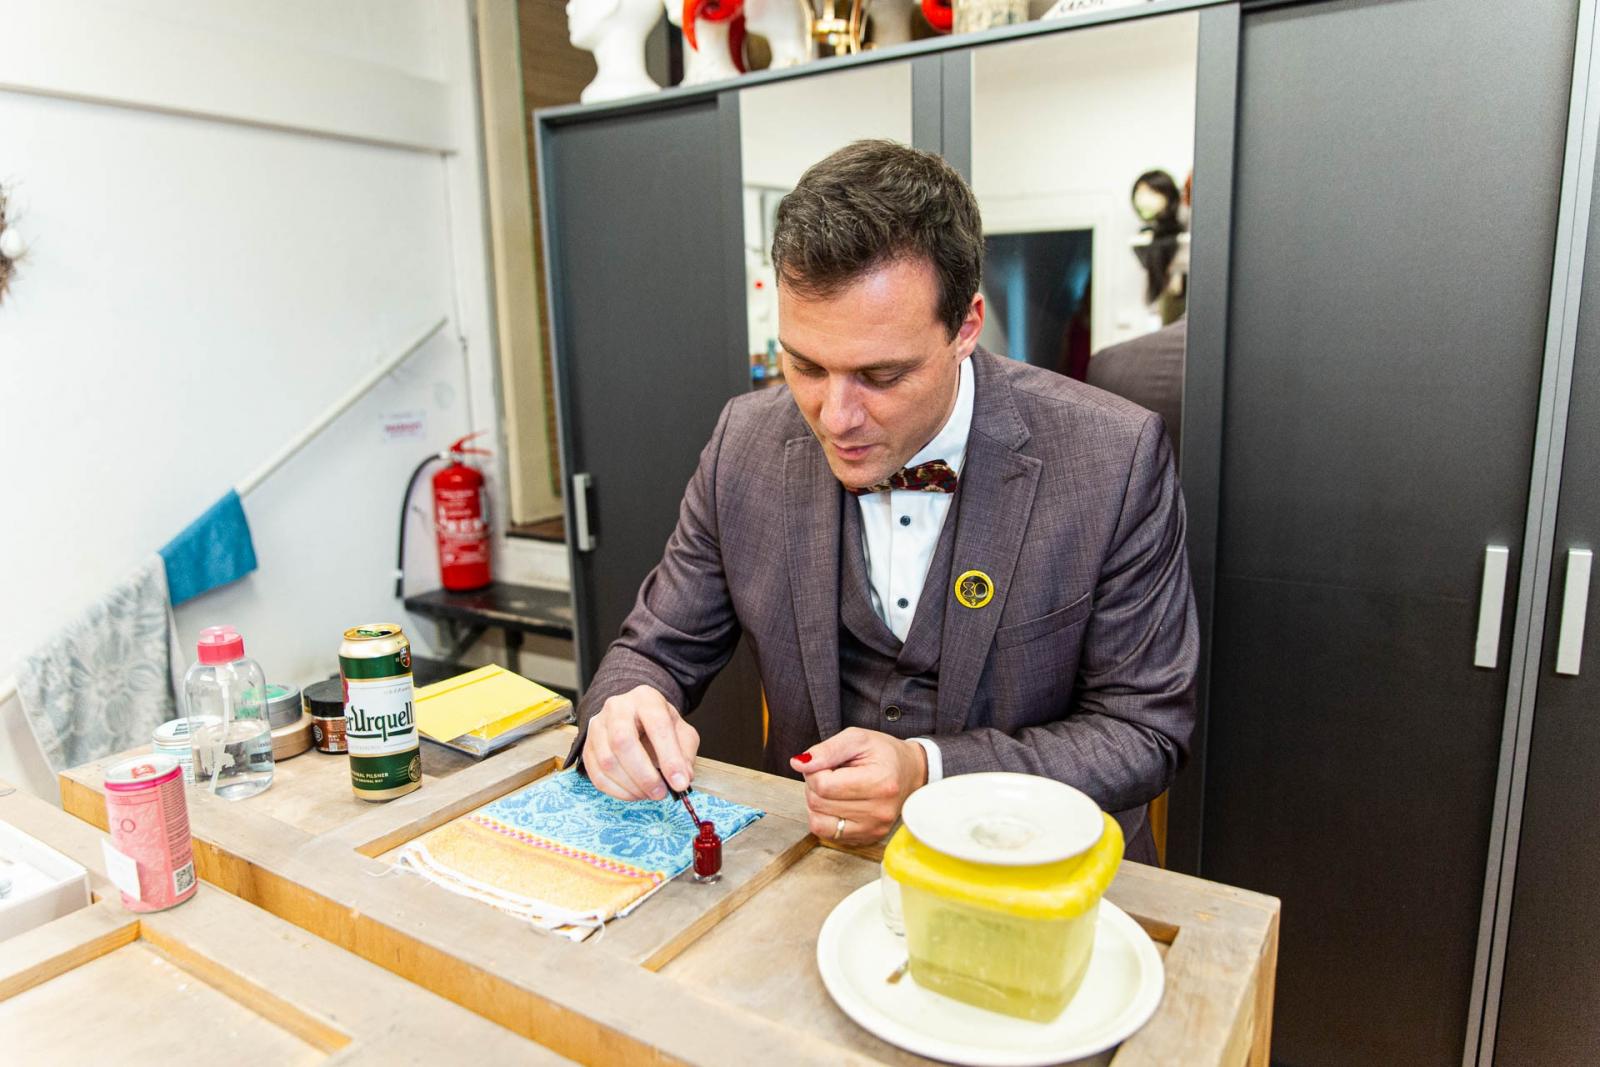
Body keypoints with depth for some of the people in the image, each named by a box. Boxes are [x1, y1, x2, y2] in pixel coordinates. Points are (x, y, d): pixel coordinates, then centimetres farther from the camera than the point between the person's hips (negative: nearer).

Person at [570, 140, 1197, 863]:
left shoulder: (1118, 460, -16)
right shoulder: (746, 444, -7)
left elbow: (1144, 730, -10)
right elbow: (658, 650, 3)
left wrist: (930, 774, -24)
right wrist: (625, 717, -22)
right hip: (815, 859, 3)